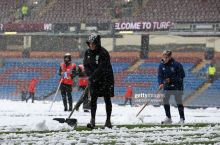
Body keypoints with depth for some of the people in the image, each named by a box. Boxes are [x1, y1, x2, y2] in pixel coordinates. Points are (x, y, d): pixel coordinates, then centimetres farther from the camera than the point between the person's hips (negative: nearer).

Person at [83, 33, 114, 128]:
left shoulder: (103, 53, -18)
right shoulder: (88, 53, 2)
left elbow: (102, 68, -24)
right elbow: (86, 65, 2)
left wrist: (93, 76, -29)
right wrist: (90, 76, -14)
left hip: (105, 79, -5)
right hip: (94, 80, 5)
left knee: (107, 99, 1)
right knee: (93, 99, -3)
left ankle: (108, 120, 8)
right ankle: (92, 120, -2)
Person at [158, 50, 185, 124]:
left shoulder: (176, 65, -14)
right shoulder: (161, 65, 0)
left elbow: (182, 75, -13)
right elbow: (160, 75, 1)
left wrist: (171, 79, -20)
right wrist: (161, 83, -19)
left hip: (177, 87, -5)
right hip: (167, 87, 5)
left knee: (178, 102, -4)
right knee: (165, 101, 2)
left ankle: (182, 118, 2)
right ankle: (168, 118, 13)